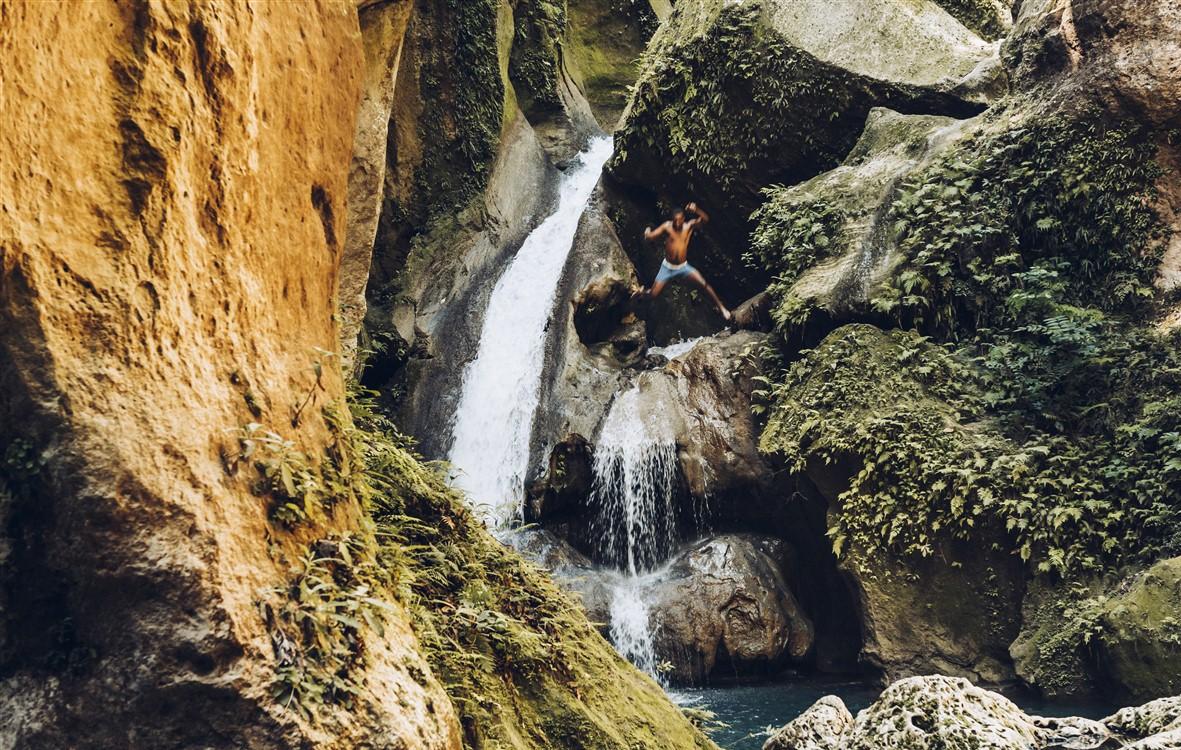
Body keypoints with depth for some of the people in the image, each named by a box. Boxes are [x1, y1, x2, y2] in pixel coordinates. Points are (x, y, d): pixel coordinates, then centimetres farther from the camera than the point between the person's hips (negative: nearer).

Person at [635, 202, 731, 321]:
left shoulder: (689, 226, -10)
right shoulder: (667, 226, -13)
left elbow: (705, 219, -26)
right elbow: (651, 236, -20)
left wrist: (696, 210, -42)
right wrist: (647, 233, -40)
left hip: (683, 267, 1)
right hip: (667, 267, -1)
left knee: (704, 284, -16)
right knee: (653, 295, -3)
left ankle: (721, 307, 1)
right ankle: (641, 292, 34)